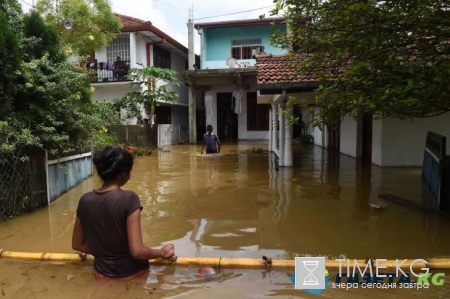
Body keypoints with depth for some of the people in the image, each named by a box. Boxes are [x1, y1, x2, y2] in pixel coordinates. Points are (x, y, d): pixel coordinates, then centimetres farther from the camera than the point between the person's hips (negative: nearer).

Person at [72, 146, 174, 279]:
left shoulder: (85, 201, -7)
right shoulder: (129, 199, -22)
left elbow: (77, 244, 5)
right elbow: (137, 251, -23)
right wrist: (162, 252, -7)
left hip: (102, 272, 5)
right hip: (131, 273, -4)